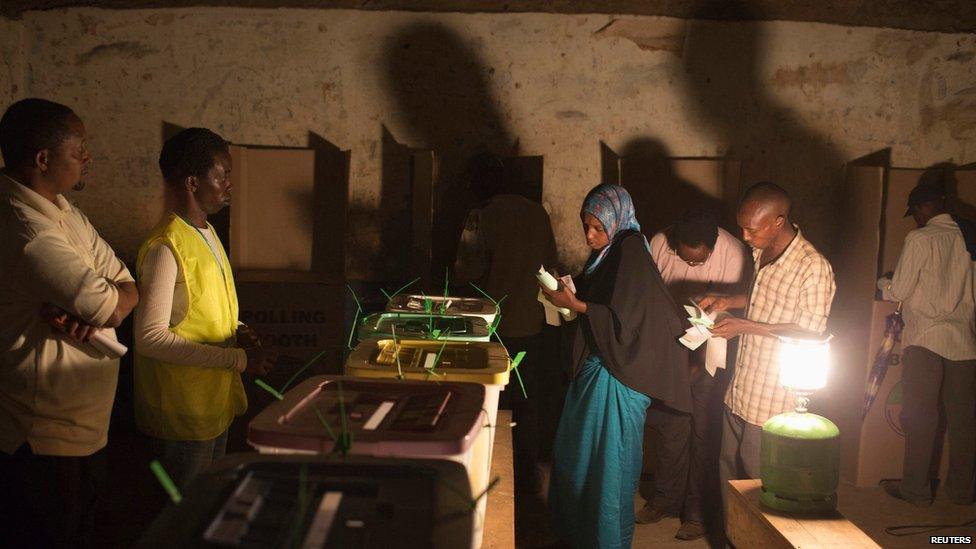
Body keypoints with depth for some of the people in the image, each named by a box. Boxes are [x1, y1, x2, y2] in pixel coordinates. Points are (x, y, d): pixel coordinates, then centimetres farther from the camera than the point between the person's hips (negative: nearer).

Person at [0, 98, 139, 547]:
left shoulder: (63, 211, 6)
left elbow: (129, 288, 3)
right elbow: (112, 307, -24)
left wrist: (87, 313, -15)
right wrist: (99, 308, -3)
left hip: (81, 426, 9)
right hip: (43, 441, -9)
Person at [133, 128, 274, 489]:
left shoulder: (206, 233, 9)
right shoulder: (166, 248, -21)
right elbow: (150, 337, -25)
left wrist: (236, 333, -2)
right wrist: (237, 359, -23)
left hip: (215, 403, 9)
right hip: (184, 414, -9)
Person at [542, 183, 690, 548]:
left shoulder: (631, 251, -17)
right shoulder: (606, 252, 9)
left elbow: (622, 319, -23)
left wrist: (574, 304, -21)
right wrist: (569, 290, 1)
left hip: (617, 373, -10)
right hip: (595, 363, 10)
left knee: (608, 456, 3)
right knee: (576, 447, 18)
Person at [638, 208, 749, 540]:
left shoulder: (733, 253, -18)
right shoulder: (660, 244, -9)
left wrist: (700, 361, -16)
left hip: (708, 359, -2)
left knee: (700, 433, 1)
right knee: (669, 428, 8)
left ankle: (696, 511, 18)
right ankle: (666, 499, 28)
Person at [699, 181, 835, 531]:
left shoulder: (814, 268, -22)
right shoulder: (762, 252, 3)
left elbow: (809, 332, -17)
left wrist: (745, 326, -20)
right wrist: (728, 301, 2)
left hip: (772, 401, -8)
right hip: (739, 390, 8)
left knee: (755, 482, 9)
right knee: (729, 473, 19)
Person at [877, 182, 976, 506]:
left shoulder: (920, 239, -9)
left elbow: (898, 292, -7)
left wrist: (883, 283, 13)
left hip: (925, 338, -5)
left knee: (920, 417, 2)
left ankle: (916, 489, 9)